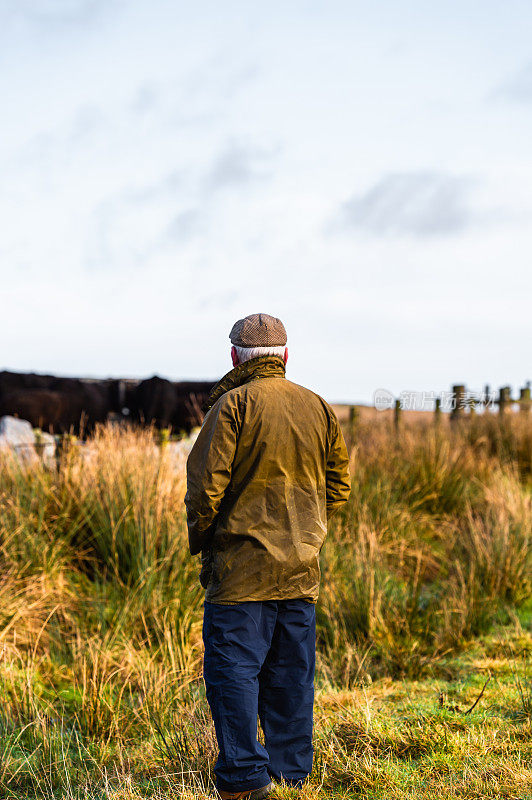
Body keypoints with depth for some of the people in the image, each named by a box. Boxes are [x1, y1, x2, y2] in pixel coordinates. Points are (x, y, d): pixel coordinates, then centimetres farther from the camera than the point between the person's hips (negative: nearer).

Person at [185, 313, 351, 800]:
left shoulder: (233, 405, -9)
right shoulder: (319, 408, 9)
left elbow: (206, 484, -13)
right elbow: (339, 486, 12)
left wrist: (199, 541, 1)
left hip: (242, 565, -5)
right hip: (302, 568, 6)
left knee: (233, 668, 0)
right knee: (291, 675, 12)